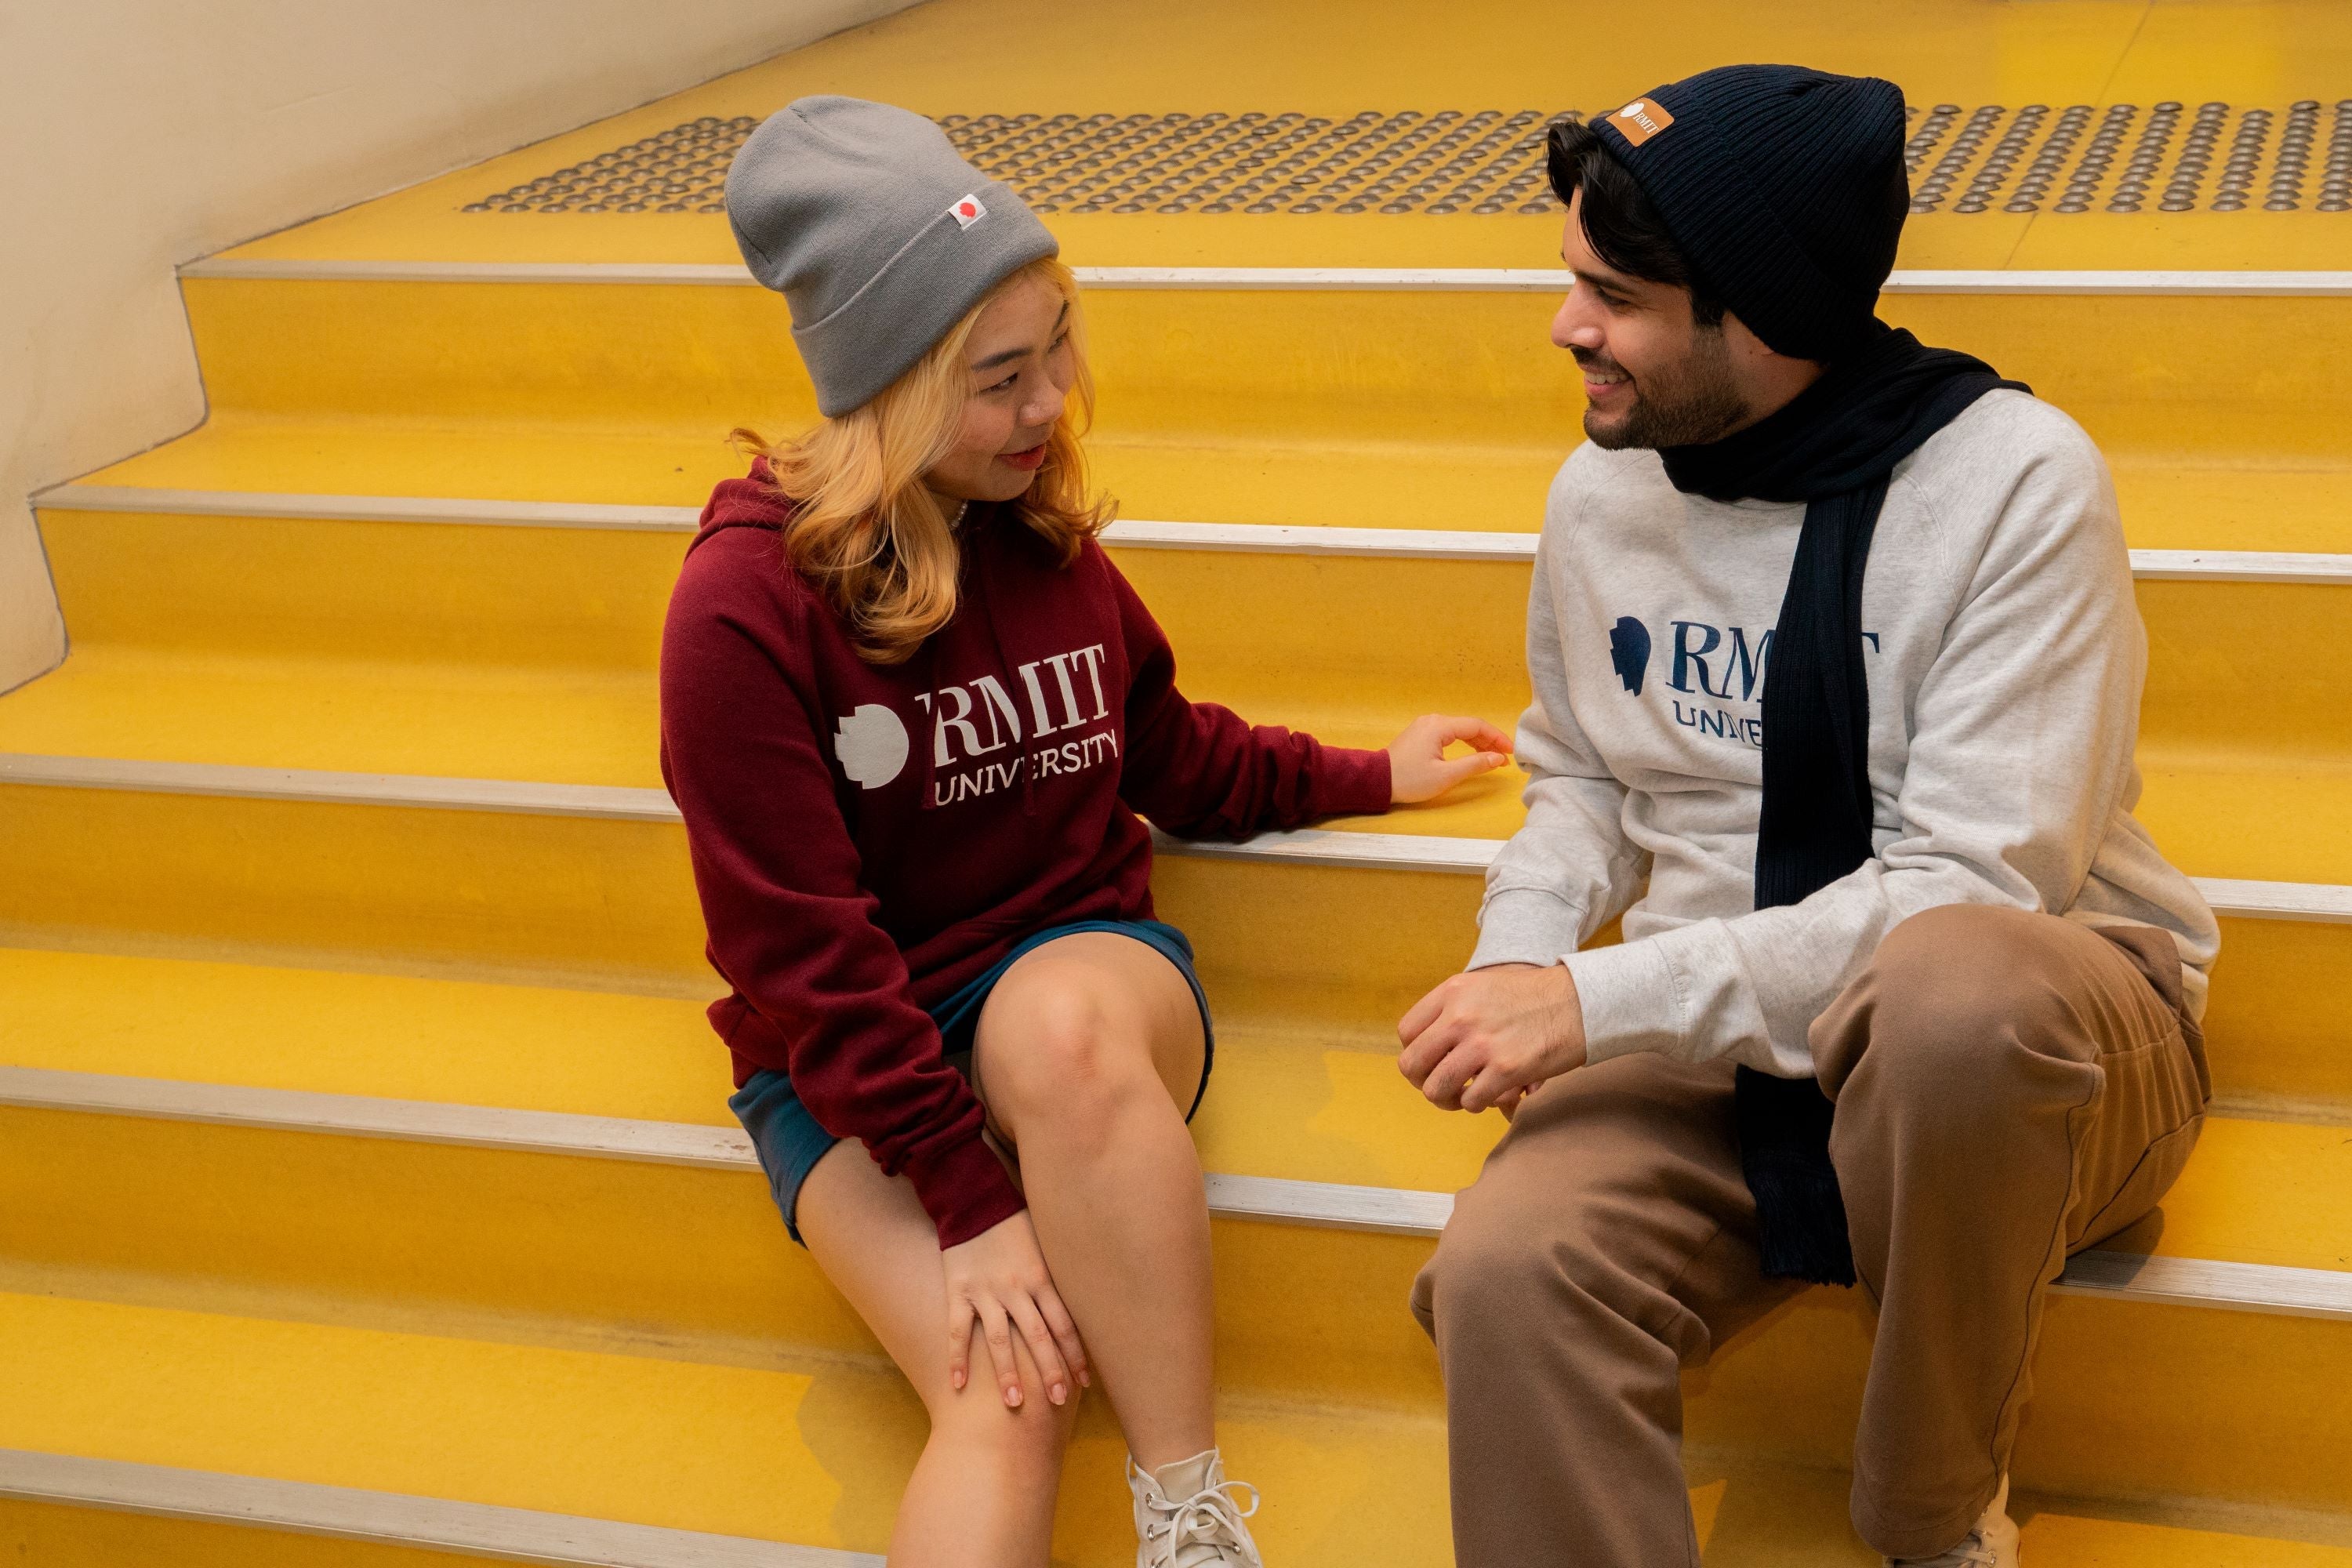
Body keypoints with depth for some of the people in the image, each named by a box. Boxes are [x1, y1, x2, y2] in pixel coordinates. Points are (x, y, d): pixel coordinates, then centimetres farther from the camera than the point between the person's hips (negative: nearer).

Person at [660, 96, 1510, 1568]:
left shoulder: (1046, 532, 3)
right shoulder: (745, 603, -13)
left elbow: (1164, 751, 23)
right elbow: (802, 953, -14)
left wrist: (1370, 776, 22)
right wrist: (972, 1200, -19)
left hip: (1076, 963, 3)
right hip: (852, 1059, -2)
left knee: (1062, 1022, -37)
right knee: (1009, 1398, -31)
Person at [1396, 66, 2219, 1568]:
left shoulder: (2015, 479, -15)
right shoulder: (1603, 491, 4)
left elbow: (1968, 892, -21)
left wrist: (1603, 1000, -24)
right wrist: (1520, 957, -4)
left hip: (2035, 1026, -2)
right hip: (1722, 1038, 3)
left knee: (1955, 989, -40)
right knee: (1506, 1271, -29)